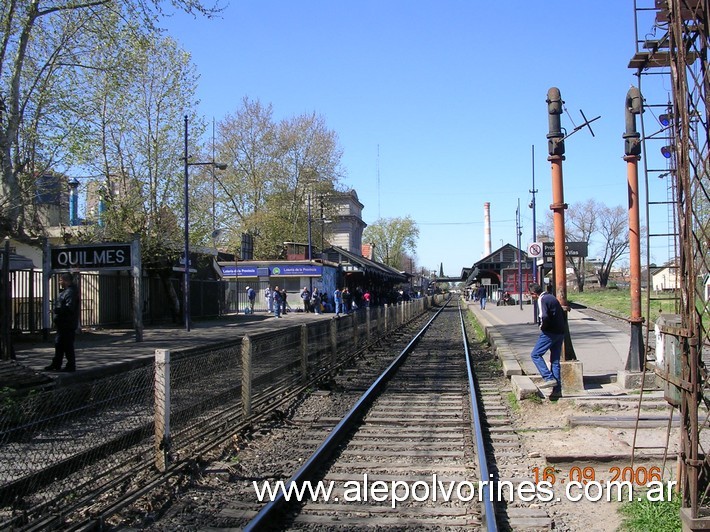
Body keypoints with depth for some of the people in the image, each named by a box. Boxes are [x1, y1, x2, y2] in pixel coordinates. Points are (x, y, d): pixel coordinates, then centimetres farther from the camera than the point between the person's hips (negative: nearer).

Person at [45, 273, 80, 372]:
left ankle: (71, 366, 3)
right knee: (59, 344, 17)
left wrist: (58, 310, -20)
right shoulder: (65, 292, 17)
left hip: (68, 325, -11)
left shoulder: (70, 293, -18)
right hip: (63, 324, 11)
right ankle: (56, 365, 26)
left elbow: (69, 308, -29)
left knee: (68, 346, -4)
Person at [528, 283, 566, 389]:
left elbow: (544, 316, -27)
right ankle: (556, 382, 11)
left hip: (550, 333, -9)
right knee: (555, 359, 13)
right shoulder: (552, 297, 16)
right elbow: (563, 314, 21)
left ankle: (549, 378, -11)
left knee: (535, 354, -2)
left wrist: (543, 326, -10)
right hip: (560, 332, 9)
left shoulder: (542, 300, -12)